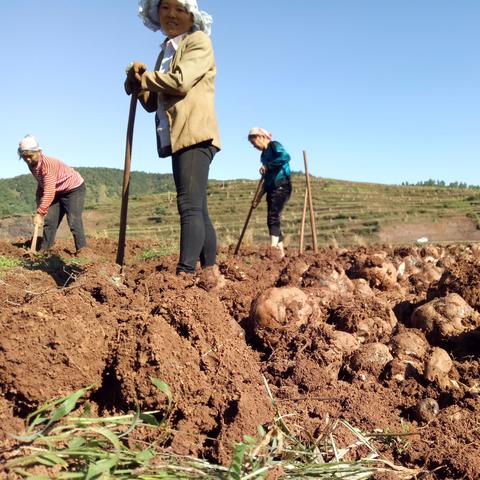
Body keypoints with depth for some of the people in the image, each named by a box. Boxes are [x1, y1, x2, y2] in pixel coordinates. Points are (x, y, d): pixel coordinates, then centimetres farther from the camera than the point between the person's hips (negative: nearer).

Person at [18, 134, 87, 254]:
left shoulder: (48, 164, -32)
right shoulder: (32, 165, -4)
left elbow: (49, 192, -37)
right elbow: (41, 186, 12)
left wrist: (39, 213, -37)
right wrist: (39, 206, 4)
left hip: (74, 189, -9)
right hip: (59, 192, 9)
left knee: (74, 221, -18)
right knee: (49, 220, 4)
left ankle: (82, 249, -16)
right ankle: (44, 249, 10)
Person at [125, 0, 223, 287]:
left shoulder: (199, 41, 1)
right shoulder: (166, 51, 23)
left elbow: (181, 80, -17)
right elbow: (152, 103, 22)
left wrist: (145, 77, -1)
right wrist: (139, 81, 1)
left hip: (196, 135, -9)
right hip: (178, 138, 9)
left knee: (190, 205, -18)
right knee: (197, 208, 9)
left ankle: (185, 274, -23)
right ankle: (211, 272, 15)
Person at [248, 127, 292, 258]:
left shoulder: (274, 145, -4)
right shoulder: (264, 153, 20)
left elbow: (285, 157, -25)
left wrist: (267, 165, -18)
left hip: (282, 186, -9)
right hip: (271, 188, 9)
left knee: (273, 216, -21)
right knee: (272, 219, 6)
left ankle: (273, 248, -30)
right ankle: (280, 250, 10)